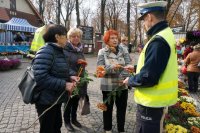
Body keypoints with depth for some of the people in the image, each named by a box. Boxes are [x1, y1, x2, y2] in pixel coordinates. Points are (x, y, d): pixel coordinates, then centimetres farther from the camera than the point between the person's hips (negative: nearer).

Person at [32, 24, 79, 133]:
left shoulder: (58, 51, 9)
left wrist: (69, 77, 0)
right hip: (46, 100, -9)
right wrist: (64, 85, -26)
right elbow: (41, 77, -31)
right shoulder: (45, 52, -21)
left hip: (55, 99, 9)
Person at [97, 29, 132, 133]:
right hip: (108, 86, -1)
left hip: (122, 85, 2)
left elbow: (128, 65, -9)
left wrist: (122, 78, -26)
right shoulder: (102, 52, -3)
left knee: (122, 108, 14)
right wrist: (111, 67, -28)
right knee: (108, 107, 15)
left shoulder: (124, 50, 1)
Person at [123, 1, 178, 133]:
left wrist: (130, 80, -10)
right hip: (157, 99, 10)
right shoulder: (165, 34, 8)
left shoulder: (159, 41, -26)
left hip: (152, 102, -10)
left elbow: (147, 77, -28)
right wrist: (135, 68, 16)